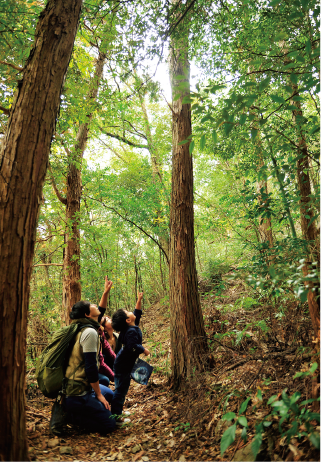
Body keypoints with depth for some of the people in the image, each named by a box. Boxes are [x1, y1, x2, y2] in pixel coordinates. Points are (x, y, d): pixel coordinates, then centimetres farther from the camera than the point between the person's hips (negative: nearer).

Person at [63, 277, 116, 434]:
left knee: (109, 394, 28)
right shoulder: (90, 332, -20)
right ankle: (69, 415, -3)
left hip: (71, 386, 9)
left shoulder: (85, 327, 8)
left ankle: (71, 411, 15)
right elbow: (91, 367, -22)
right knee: (109, 424, -2)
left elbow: (100, 311, 26)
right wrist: (98, 395, -12)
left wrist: (106, 292, 26)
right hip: (78, 394, -9)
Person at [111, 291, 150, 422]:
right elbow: (133, 347, -32)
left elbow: (137, 314, 17)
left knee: (121, 389, 21)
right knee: (120, 390, -2)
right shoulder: (131, 331, -24)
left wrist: (139, 300, 16)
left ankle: (118, 411, 34)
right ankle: (115, 416, 6)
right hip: (123, 366, -10)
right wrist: (144, 350, -16)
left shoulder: (132, 327, 4)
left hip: (123, 365, 10)